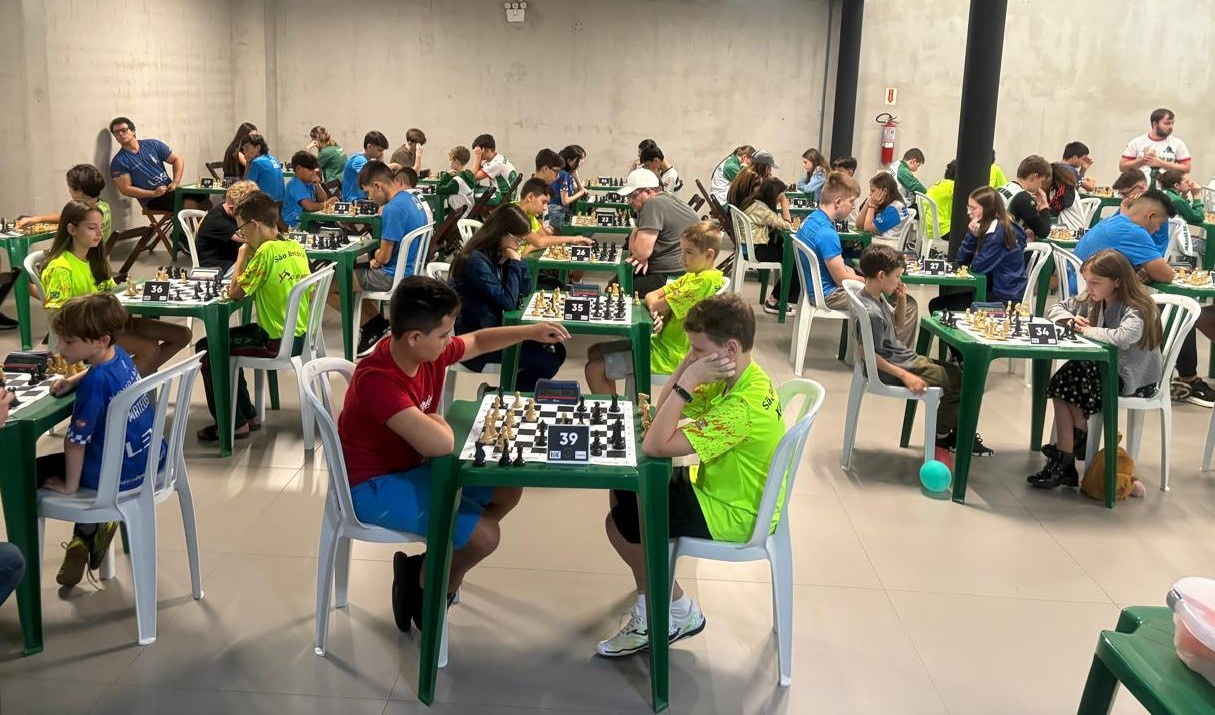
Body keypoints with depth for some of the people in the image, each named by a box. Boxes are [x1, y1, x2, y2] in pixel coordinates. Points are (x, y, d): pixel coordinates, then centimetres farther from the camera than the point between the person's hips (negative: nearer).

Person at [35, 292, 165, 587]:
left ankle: (91, 527, 14)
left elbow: (75, 442, -22)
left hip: (120, 477, -8)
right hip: (153, 457, 8)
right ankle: (86, 538, 32)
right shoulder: (119, 354, -3)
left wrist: (69, 487, -9)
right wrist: (72, 381, 6)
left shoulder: (95, 383, -26)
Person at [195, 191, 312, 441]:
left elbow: (235, 292, -12)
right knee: (227, 340, 28)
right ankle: (247, 415, 30)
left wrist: (242, 256, 0)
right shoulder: (296, 247, 6)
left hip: (278, 342, -9)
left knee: (206, 348, 4)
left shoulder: (266, 251, -19)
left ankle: (234, 423, 9)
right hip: (301, 335, 9)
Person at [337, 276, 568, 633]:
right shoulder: (378, 380, -35)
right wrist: (439, 422, -20)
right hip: (376, 486, -9)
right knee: (484, 535, -19)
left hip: (413, 466, 9)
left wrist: (531, 331, 2)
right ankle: (422, 580, 9)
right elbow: (440, 443, -44)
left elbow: (478, 341, 14)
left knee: (508, 488, 11)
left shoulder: (426, 351, -8)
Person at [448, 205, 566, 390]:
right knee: (548, 362, -14)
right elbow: (508, 302, -24)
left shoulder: (497, 253, 5)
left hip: (494, 327, 9)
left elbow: (524, 290, 8)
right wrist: (514, 262, -15)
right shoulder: (476, 260, -22)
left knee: (556, 350, 5)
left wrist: (517, 259, -6)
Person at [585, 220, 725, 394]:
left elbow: (659, 306, -22)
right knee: (595, 352, 13)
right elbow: (651, 296, 7)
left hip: (669, 355, -10)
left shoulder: (707, 279, -20)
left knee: (594, 370, -12)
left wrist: (656, 306, 2)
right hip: (660, 340, 10)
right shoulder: (692, 276, 11)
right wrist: (656, 312, -15)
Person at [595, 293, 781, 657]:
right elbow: (663, 411, 3)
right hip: (722, 487, 9)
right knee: (622, 489, 11)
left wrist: (689, 380, -32)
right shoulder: (737, 378, -4)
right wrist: (688, 365, -12)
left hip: (732, 516, -9)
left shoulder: (743, 407, -33)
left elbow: (655, 445, -34)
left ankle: (679, 613, 11)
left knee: (620, 521, -5)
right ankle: (650, 595, 18)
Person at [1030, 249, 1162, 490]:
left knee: (1070, 385, -25)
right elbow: (1055, 309, 16)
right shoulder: (1092, 299, 4)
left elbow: (1123, 338, -41)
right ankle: (1064, 463, -19)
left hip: (1135, 379, -7)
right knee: (1061, 383, -21)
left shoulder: (1138, 310, -20)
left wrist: (1088, 330, -24)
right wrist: (1070, 319, -7)